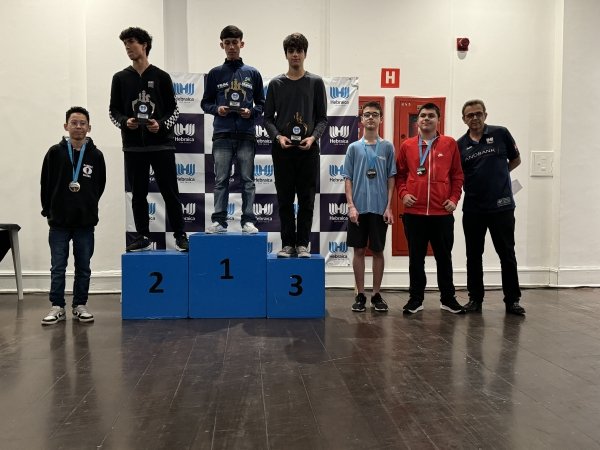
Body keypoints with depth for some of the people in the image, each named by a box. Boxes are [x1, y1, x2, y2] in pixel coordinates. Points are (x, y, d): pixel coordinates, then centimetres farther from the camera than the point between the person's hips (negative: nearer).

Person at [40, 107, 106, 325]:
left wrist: (87, 207, 8)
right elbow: (45, 185, 3)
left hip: (85, 222, 1)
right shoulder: (55, 152, -2)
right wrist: (49, 210, 4)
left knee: (83, 267, 9)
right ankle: (57, 307, 16)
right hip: (59, 221, 0)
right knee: (57, 267, 6)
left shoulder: (96, 155, -1)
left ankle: (80, 306, 20)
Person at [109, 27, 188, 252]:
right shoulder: (120, 78, 9)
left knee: (170, 192, 1)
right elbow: (113, 111, 10)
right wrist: (125, 122, -10)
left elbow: (174, 110, 5)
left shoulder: (161, 77, 4)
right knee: (138, 194, 7)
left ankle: (180, 235, 11)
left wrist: (161, 124, -13)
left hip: (162, 144, -2)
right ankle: (143, 237, 17)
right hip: (133, 146, 2)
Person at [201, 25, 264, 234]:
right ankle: (219, 220, 6)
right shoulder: (215, 73, 9)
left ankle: (249, 221, 6)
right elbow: (205, 103, 11)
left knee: (247, 180, 2)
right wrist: (217, 109, -8)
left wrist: (251, 112, -9)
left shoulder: (253, 73, 9)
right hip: (222, 135, 0)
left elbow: (261, 104, 11)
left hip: (246, 135, 0)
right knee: (221, 180, 1)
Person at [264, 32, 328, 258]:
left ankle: (303, 244, 12)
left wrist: (313, 137, -12)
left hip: (308, 149, 0)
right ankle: (287, 244, 14)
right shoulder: (276, 84, 7)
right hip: (282, 149, 1)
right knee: (285, 200, 5)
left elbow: (322, 118, 5)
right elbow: (268, 117, 7)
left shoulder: (316, 83, 6)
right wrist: (278, 136, -10)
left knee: (306, 200, 2)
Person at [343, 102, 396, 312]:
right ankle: (360, 295, 14)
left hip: (380, 208, 0)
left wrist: (389, 207, -5)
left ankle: (377, 295, 17)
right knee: (359, 250, 5)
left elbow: (391, 179, 3)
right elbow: (348, 179, 2)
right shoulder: (354, 147, 5)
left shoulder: (387, 147, 5)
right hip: (358, 208, 0)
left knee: (378, 251, 6)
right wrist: (351, 206, -7)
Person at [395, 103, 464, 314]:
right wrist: (403, 193, -4)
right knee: (416, 257, 8)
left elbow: (457, 175, 7)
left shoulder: (450, 144, 5)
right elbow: (399, 174, 11)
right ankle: (416, 298, 18)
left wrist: (454, 198, -2)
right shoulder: (406, 145, 6)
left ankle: (448, 298, 23)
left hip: (442, 212, 0)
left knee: (444, 256, 10)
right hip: (414, 212, 0)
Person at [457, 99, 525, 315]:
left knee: (507, 254, 5)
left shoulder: (501, 134, -1)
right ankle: (475, 298, 21)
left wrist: (496, 176, 4)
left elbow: (516, 160, 10)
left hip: (501, 206, -2)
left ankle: (512, 300, 15)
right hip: (472, 208, 2)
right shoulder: (460, 145, 4)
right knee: (474, 256, 9)